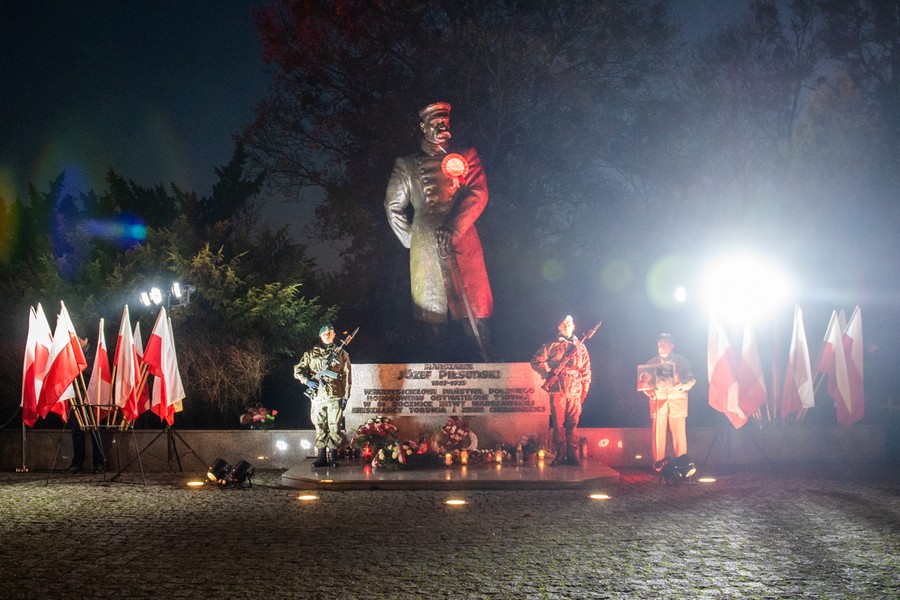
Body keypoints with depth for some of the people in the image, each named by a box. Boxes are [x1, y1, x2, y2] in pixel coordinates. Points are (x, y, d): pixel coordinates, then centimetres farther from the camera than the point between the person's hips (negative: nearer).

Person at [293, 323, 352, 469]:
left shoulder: (341, 354, 9)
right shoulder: (311, 353, 12)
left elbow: (346, 377, 6)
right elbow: (298, 369, 11)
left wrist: (345, 397, -1)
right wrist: (307, 381, -9)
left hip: (335, 397, -2)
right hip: (317, 396, 2)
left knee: (334, 427, -4)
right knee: (320, 427, 4)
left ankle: (333, 456, 1)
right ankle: (321, 456, 8)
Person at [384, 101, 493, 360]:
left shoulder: (466, 157, 14)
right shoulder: (406, 164, 16)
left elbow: (478, 194, 0)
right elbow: (393, 206, 19)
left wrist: (453, 229, -12)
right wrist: (410, 239, 9)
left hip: (463, 244, 0)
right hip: (425, 248, 1)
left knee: (475, 315, -7)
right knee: (432, 319, -2)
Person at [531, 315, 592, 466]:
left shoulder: (580, 348, 13)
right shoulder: (552, 346, 8)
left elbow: (586, 372, 13)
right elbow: (535, 361, 8)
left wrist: (584, 391, 6)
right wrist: (548, 374, -1)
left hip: (575, 392, 1)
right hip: (557, 391, -1)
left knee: (572, 425, -1)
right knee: (558, 424, -1)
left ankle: (572, 456, 2)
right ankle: (560, 456, 3)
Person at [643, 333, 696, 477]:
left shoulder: (681, 361, 9)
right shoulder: (652, 363, 11)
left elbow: (691, 379, 6)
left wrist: (683, 385, -15)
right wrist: (649, 391, -10)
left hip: (677, 400, -1)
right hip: (658, 400, 1)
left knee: (679, 431, -8)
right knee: (658, 431, -4)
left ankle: (683, 462, -7)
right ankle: (659, 463, 4)